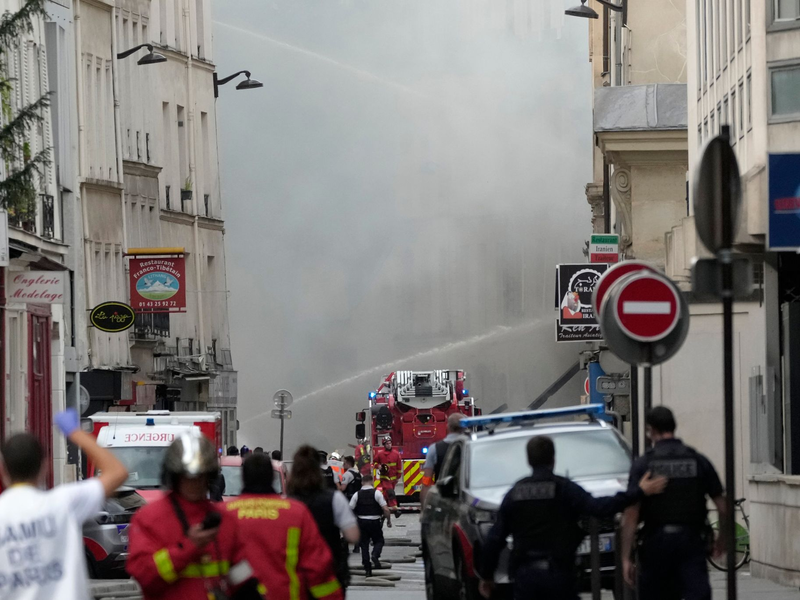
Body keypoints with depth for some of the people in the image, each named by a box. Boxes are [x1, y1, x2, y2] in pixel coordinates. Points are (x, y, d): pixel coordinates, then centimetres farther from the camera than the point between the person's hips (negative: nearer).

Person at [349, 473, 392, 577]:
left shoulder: (357, 495, -1)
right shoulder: (376, 493, -7)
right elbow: (385, 509, -11)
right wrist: (389, 520, 3)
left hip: (362, 522, 2)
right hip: (375, 521, -2)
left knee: (364, 545, 9)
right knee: (379, 541, 15)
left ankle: (367, 569, 7)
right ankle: (375, 555, -16)